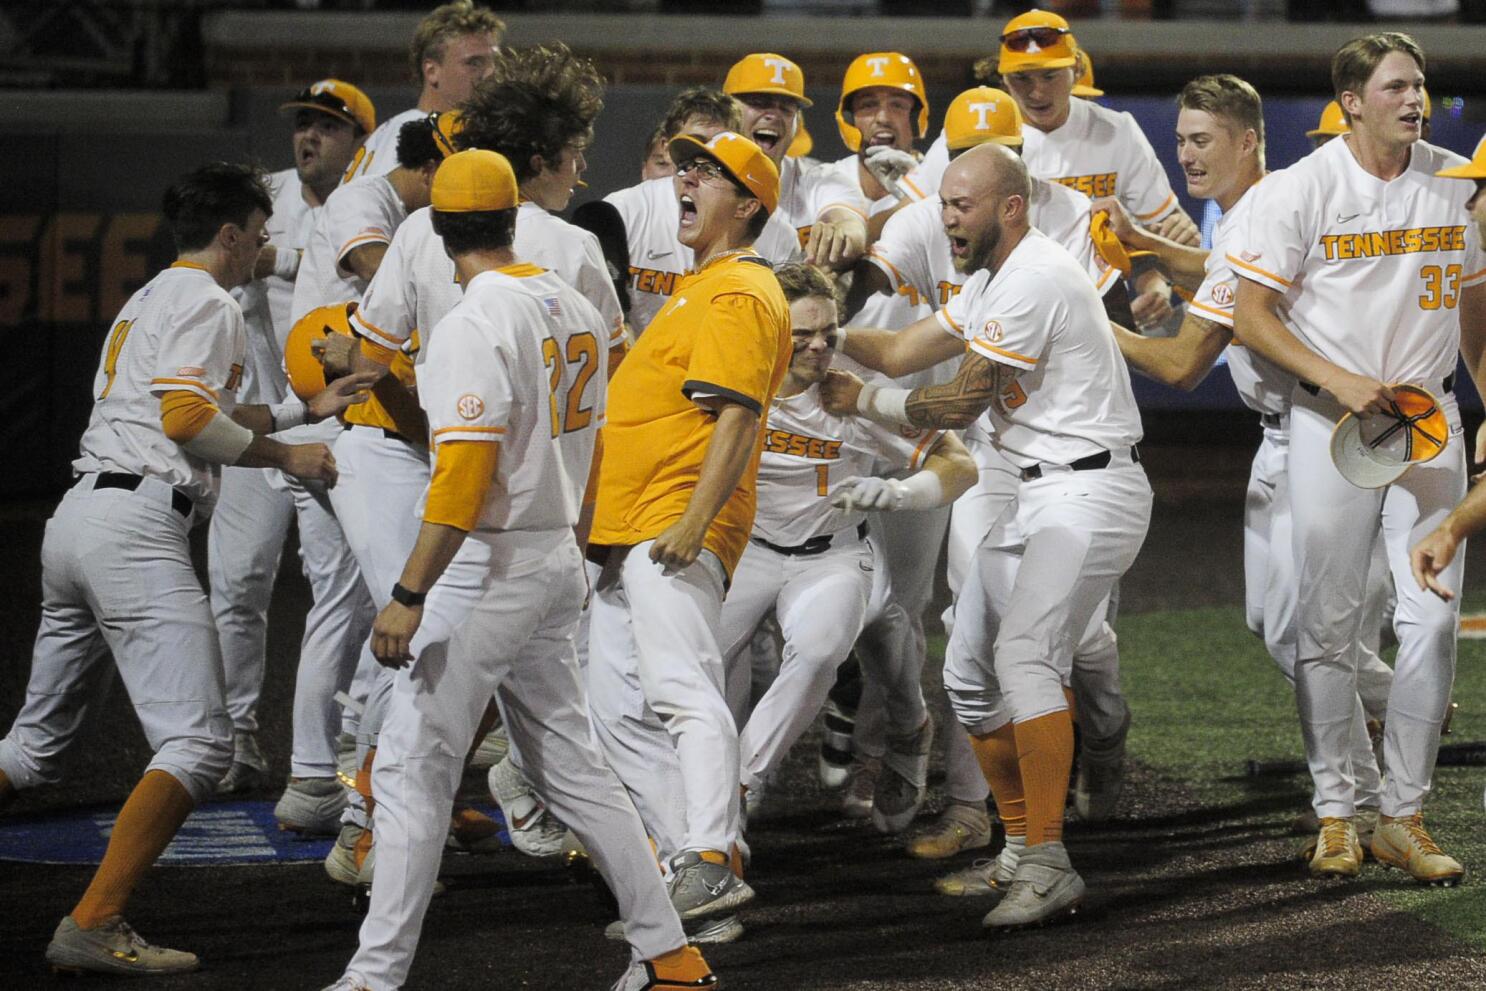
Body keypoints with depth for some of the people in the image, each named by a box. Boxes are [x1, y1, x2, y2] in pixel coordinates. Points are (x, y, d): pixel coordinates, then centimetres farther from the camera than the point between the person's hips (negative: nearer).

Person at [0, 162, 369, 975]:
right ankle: (93, 926, -20)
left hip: (76, 517, 10)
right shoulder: (206, 304, -3)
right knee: (197, 744, -11)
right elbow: (188, 419, -15)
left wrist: (303, 409, 36)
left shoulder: (146, 301, 27)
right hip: (136, 530, -10)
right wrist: (283, 456, -3)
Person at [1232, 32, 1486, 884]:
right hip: (1330, 424, -3)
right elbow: (1252, 315, -6)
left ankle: (1404, 816, 4)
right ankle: (1335, 813, 12)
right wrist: (1338, 380, -17)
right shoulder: (1301, 190, -7)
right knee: (1329, 623, 1)